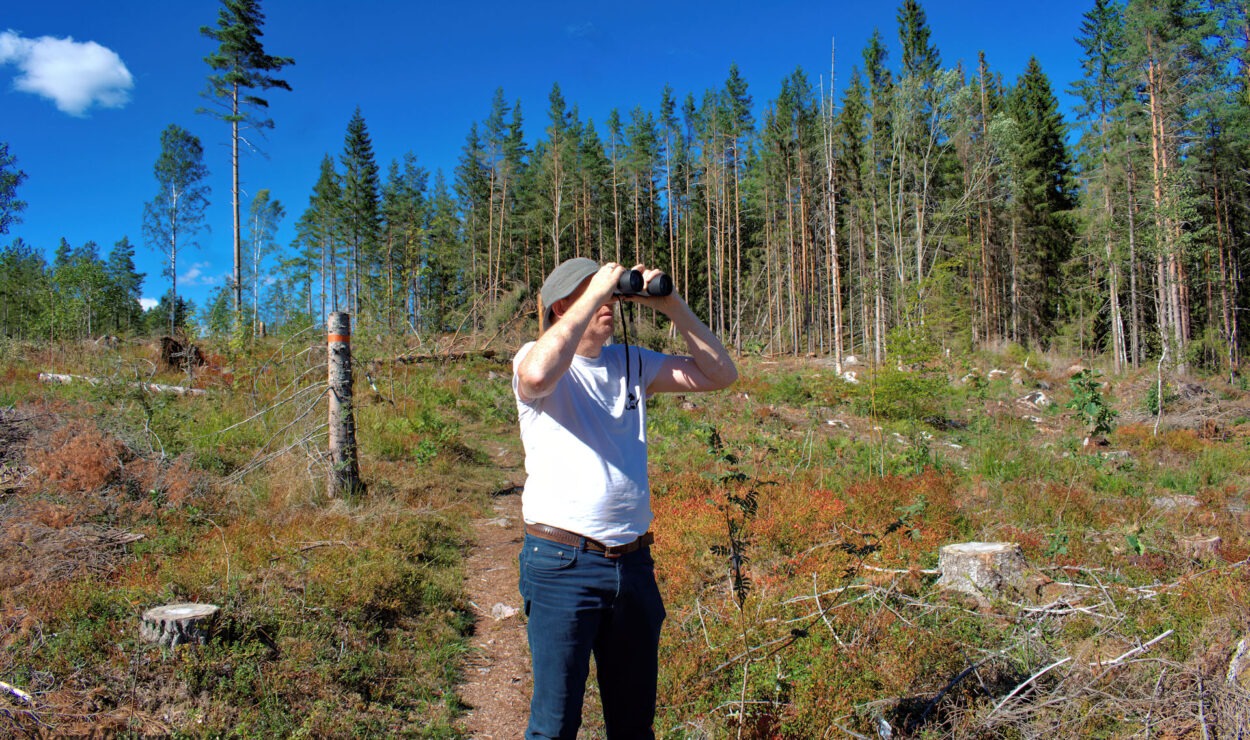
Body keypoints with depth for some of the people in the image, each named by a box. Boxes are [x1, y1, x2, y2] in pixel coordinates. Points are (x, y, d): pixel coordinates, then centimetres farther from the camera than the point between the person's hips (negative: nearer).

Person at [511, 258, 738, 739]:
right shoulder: (536, 359, -5)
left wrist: (673, 308, -1)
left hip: (633, 562, 6)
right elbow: (537, 375, -30)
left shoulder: (632, 362, 11)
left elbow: (720, 374, 9)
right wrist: (594, 294, -22)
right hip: (563, 563, -5)